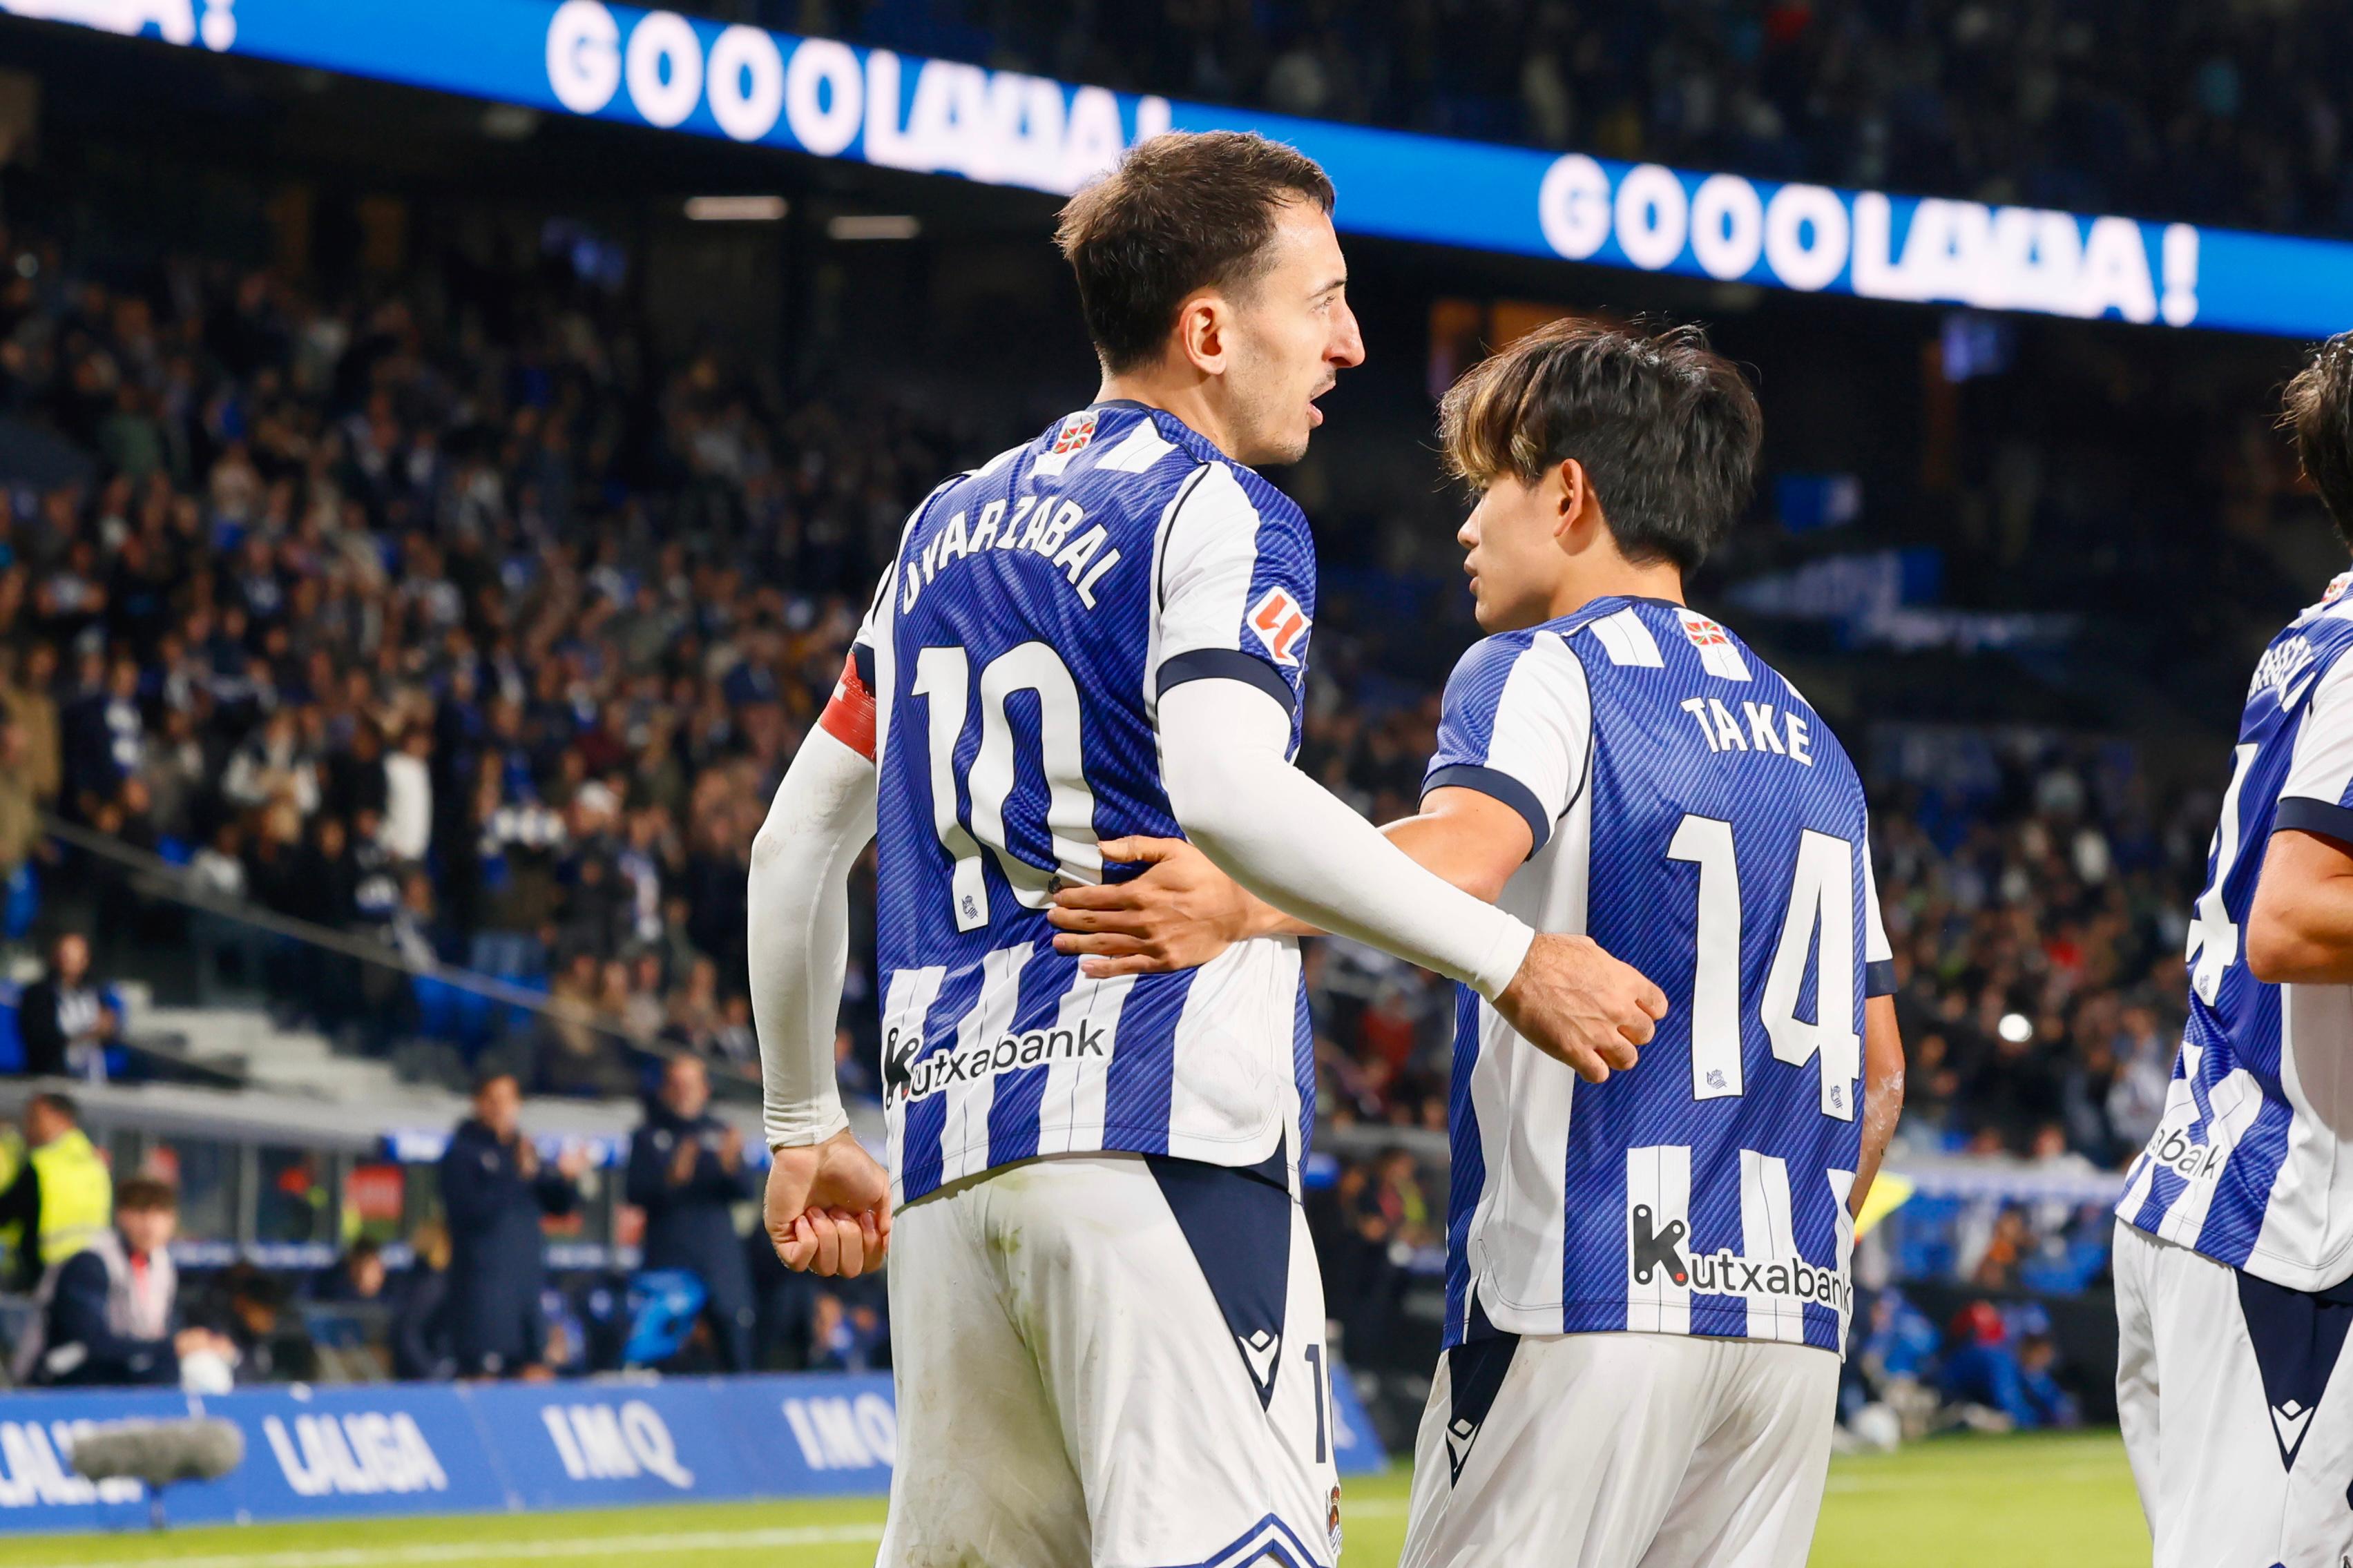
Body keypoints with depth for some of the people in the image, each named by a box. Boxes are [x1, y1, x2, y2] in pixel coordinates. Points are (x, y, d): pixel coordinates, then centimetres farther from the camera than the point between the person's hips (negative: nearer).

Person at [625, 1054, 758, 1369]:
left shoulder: (720, 1133, 14)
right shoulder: (649, 1137, 8)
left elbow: (747, 1192, 6)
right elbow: (636, 1193, -4)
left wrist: (732, 1164, -15)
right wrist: (671, 1178, -22)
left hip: (720, 1257, 2)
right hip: (669, 1258, -2)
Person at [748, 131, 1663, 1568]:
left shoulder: (952, 526, 22)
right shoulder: (1219, 518, -2)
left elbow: (798, 842, 25)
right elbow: (1227, 791, -22)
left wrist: (805, 1125, 34)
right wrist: (1509, 957, -19)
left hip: (948, 1142, 8)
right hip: (1151, 1126, -8)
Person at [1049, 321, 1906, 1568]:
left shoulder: (1543, 672, -3)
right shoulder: (1805, 738, 21)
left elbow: (1464, 852, -26)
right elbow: (1876, 1064, 22)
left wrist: (1245, 908, -40)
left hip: (1594, 1296, -7)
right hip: (1791, 1324, 7)